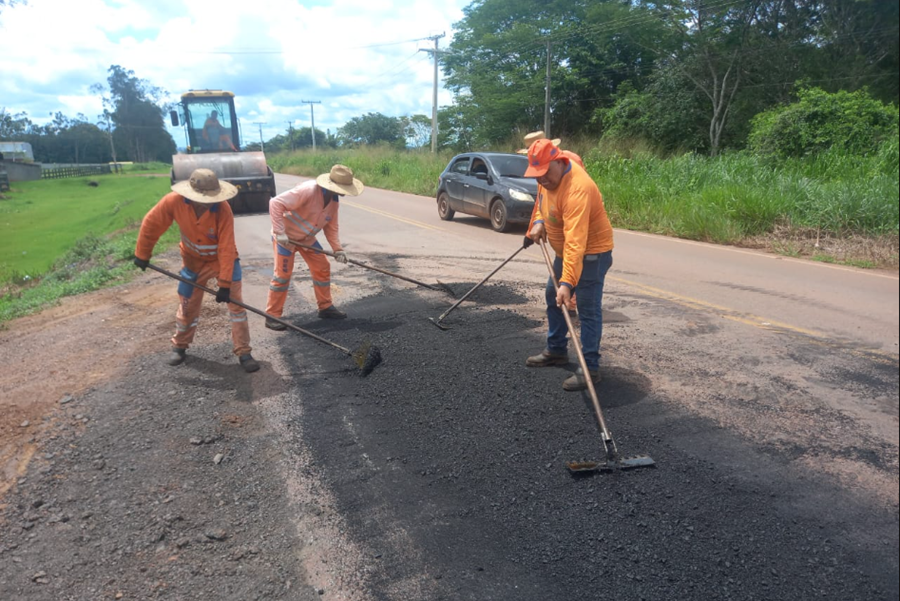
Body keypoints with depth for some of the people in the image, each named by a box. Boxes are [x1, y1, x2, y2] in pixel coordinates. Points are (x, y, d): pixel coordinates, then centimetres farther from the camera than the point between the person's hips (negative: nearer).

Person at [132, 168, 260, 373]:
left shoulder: (223, 210, -32)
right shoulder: (174, 201, -26)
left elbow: (227, 249, -30)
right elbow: (151, 223, -10)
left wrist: (224, 283, -31)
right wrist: (142, 254, -1)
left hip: (223, 259, -2)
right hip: (194, 261, 2)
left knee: (236, 303, -8)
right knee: (187, 306, 13)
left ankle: (243, 352, 2)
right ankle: (179, 346, 36)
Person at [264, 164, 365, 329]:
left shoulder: (335, 201, -6)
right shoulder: (308, 190, -32)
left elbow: (331, 227, 1)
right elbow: (276, 203, -34)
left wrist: (337, 249, -12)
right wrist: (280, 232, -35)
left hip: (307, 238, 8)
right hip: (286, 236, -8)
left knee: (322, 269, 7)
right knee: (282, 274, -6)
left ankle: (325, 307, 22)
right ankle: (272, 316, 5)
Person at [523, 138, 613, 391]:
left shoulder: (577, 189, -34)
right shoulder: (547, 176, -6)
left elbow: (576, 242, -41)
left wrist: (567, 282, -47)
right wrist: (538, 221, -5)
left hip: (592, 252, -10)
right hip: (564, 250, 10)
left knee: (588, 309, -9)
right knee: (552, 297, 18)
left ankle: (590, 368, -1)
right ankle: (556, 350, 33)